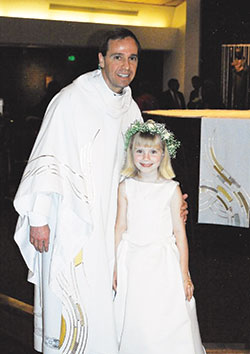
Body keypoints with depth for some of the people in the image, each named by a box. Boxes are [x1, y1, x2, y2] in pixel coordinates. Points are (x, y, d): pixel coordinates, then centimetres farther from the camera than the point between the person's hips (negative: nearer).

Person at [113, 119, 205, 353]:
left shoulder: (172, 190, -5)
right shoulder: (125, 187, 0)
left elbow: (179, 232, -3)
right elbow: (120, 228, 5)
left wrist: (184, 274, -2)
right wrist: (115, 266, 5)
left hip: (163, 263, -1)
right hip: (132, 263, 2)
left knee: (167, 321, 3)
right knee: (134, 322, 8)